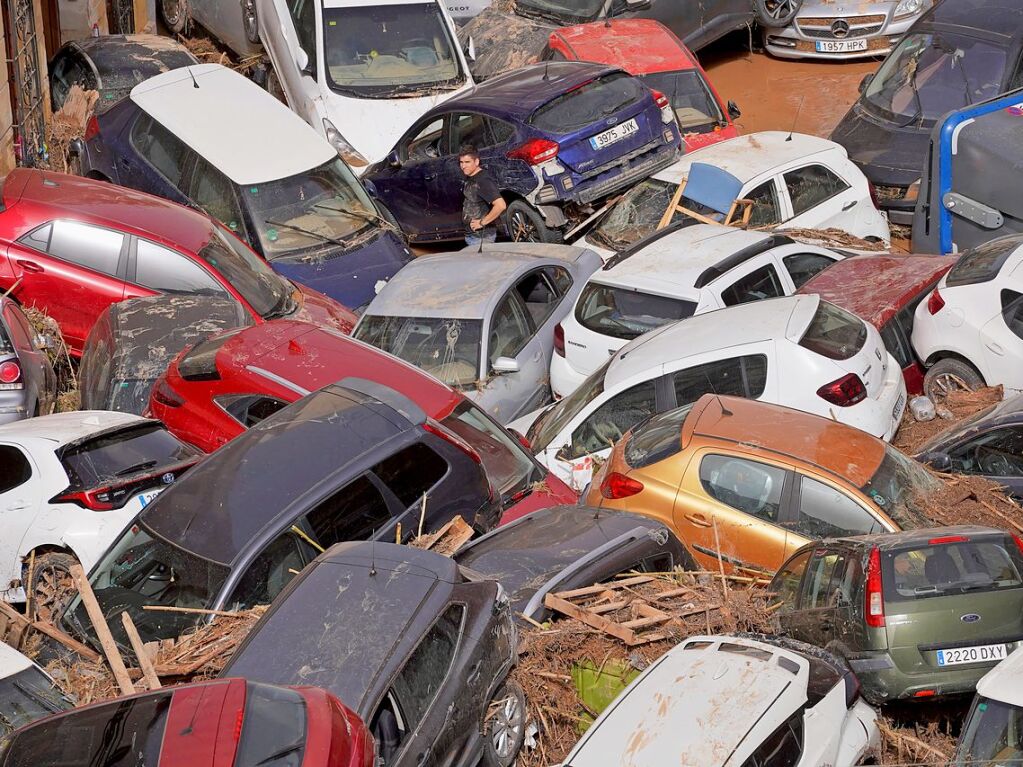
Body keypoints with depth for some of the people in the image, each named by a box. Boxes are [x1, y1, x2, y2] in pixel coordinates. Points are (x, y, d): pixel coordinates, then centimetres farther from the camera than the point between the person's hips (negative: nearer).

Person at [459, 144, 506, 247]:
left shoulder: (483, 181, -21)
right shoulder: (469, 179, 8)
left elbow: (501, 205, -31)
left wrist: (482, 222, -23)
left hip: (482, 236, -10)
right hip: (470, 234, 10)